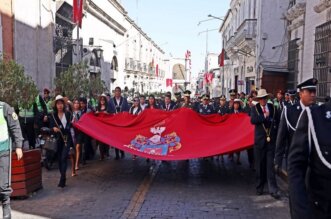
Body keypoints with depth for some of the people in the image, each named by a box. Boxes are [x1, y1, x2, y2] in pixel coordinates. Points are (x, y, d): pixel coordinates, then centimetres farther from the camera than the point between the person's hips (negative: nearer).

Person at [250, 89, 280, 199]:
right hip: (260, 140, 0)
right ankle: (259, 187, 20)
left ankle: (273, 189, -3)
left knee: (270, 165, -3)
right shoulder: (255, 108, 2)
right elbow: (253, 120, -14)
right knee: (260, 165, 8)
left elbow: (277, 122, 8)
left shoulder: (273, 108, 7)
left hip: (271, 140, 0)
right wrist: (265, 116, -15)